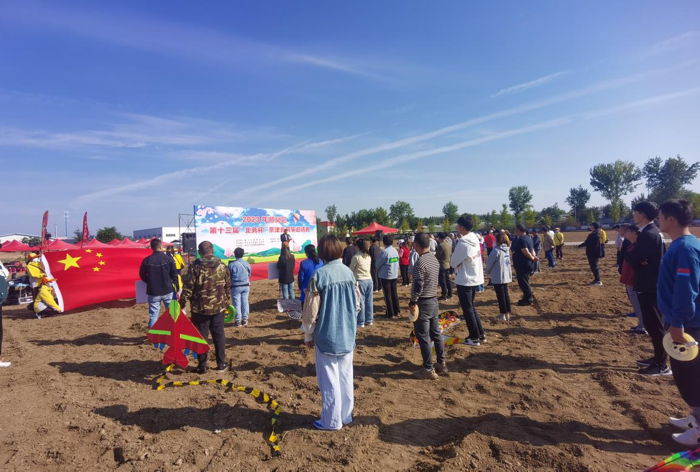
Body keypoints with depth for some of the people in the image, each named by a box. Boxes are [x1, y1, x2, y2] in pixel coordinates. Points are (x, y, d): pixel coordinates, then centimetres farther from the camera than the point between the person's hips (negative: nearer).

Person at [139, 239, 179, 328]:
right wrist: (177, 289, 6)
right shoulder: (168, 258, -7)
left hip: (153, 292, 1)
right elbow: (174, 275, -4)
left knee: (153, 315, 7)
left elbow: (142, 276, 6)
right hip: (168, 291, 0)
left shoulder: (146, 260, -5)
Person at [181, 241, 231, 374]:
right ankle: (221, 364, 19)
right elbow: (228, 287, 7)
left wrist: (182, 304, 1)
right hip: (219, 307, 3)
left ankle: (202, 366, 14)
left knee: (201, 336, 8)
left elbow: (188, 288, -10)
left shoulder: (195, 267, -8)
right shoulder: (222, 266, 1)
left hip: (200, 308, -3)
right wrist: (226, 302, 20)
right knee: (219, 335, 12)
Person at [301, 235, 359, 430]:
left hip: (327, 336, -5)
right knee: (346, 376, 17)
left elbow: (311, 311, -13)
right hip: (347, 335, 5)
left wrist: (308, 335, 1)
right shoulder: (349, 272, -1)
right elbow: (357, 304, 7)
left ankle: (332, 421, 21)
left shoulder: (319, 275, -17)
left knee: (329, 380, 8)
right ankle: (346, 415, 30)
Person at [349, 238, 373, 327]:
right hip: (369, 280, 6)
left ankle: (361, 322, 6)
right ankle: (369, 320, 20)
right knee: (369, 301, 11)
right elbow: (370, 268, 13)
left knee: (361, 301, 0)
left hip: (360, 280, -6)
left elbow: (351, 270, -3)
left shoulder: (356, 257, -11)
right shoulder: (369, 256, 8)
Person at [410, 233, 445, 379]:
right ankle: (441, 364, 25)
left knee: (423, 337, 0)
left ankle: (428, 370, 8)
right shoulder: (434, 259, 7)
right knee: (436, 333, 16)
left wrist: (412, 302, -12)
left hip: (423, 302, -9)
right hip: (434, 300, 9)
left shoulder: (421, 262, -20)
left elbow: (418, 286, -22)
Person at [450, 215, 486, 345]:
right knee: (471, 307, 19)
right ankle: (480, 334, 25)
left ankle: (475, 338, 13)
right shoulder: (475, 239, 5)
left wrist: (452, 258, 7)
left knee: (467, 309, 4)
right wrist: (461, 262, 3)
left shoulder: (463, 243, -21)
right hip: (475, 278, 8)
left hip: (465, 281, -8)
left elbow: (453, 262, -12)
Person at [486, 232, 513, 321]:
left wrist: (488, 271, 8)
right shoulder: (507, 249, 6)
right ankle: (507, 314, 18)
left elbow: (489, 263, -12)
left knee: (500, 295, 2)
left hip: (497, 277, -7)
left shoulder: (496, 250, -19)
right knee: (506, 294, 13)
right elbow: (508, 262, 13)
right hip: (506, 276, 7)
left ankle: (503, 314, 8)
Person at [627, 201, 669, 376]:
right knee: (654, 324, 18)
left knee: (655, 325, -2)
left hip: (649, 286, -10)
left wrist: (628, 254, -4)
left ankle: (662, 365, 8)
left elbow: (632, 258, -24)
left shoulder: (648, 234, -21)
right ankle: (658, 358, 29)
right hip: (654, 284, 10)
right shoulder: (653, 232, 13)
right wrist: (635, 256, -7)